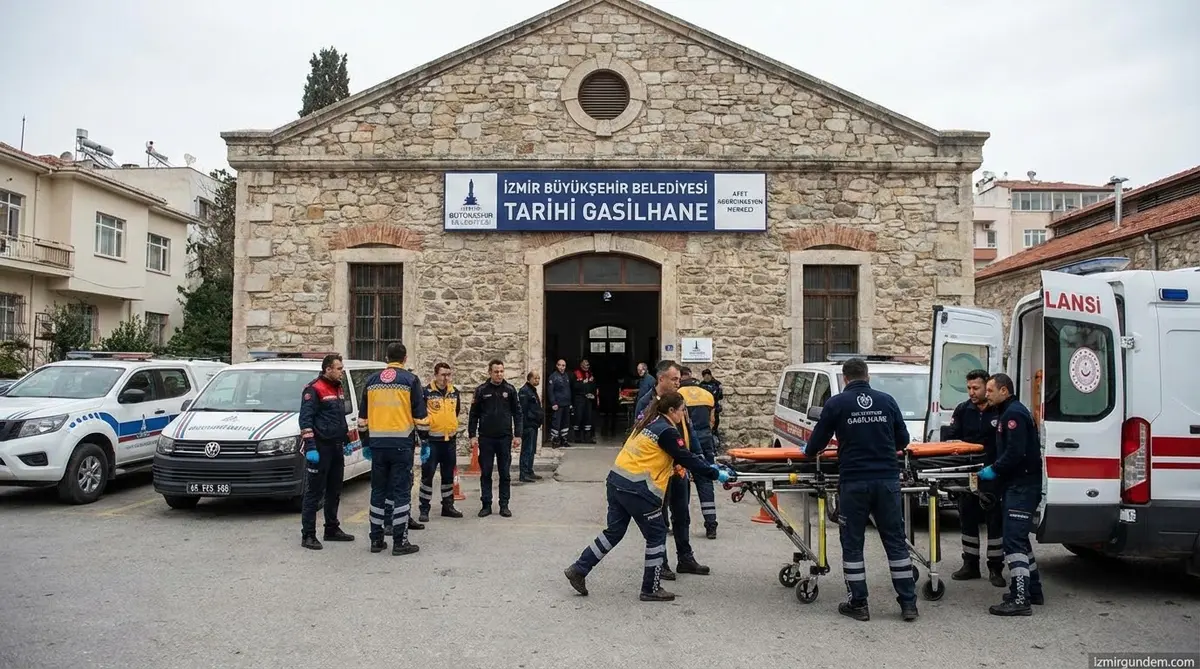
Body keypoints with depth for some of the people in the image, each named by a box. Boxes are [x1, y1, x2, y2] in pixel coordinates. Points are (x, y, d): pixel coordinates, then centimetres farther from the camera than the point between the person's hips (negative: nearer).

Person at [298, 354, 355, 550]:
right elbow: (305, 419, -16)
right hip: (320, 448, -9)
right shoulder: (314, 389, -11)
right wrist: (310, 447, -22)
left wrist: (346, 442, 23)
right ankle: (308, 535, -1)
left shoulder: (338, 389, 16)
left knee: (334, 491, 15)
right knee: (314, 493, -5)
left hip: (336, 447, 9)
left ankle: (332, 529, 25)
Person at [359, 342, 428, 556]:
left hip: (378, 443, 4)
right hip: (402, 443, -4)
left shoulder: (371, 381, 10)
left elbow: (362, 416, 15)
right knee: (401, 491, 0)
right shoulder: (410, 380, -4)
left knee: (378, 490, 12)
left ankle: (376, 540, 16)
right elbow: (420, 415, -5)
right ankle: (400, 542, 1)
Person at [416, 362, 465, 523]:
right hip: (432, 440, -5)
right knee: (428, 474, -3)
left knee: (448, 474, 13)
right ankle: (424, 508, 3)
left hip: (450, 439, 5)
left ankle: (448, 506, 24)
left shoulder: (454, 392, 8)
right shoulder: (427, 392, -9)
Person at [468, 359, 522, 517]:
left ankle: (504, 505, 13)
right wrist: (472, 436, -3)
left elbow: (517, 413, 5)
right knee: (485, 473, 5)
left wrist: (517, 435, -1)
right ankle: (486, 505, 13)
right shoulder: (481, 390, 0)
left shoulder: (510, 389, 2)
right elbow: (474, 414, 3)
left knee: (505, 473, 5)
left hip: (505, 438, 0)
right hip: (486, 438, 0)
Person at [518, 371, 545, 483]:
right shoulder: (524, 391, -13)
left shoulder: (533, 391, 19)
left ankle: (529, 472, 21)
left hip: (533, 425, 10)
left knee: (531, 450, 14)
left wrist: (540, 421, 21)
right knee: (527, 450, -9)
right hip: (528, 425, -10)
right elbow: (522, 410, -19)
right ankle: (524, 474, -8)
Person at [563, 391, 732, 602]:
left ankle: (578, 570, 19)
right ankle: (651, 589, 14)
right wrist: (716, 474, -4)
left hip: (616, 480, 9)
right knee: (657, 534, 6)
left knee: (614, 531, 18)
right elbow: (688, 460, -11)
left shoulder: (649, 422, 15)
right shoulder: (668, 431, -11)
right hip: (636, 488, -9)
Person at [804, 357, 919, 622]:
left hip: (854, 482, -3)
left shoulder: (836, 403, -1)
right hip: (887, 480, 3)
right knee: (896, 541, 11)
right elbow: (902, 440, 13)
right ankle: (908, 603, 14)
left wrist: (808, 452, 25)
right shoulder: (887, 401, 6)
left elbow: (818, 440, 3)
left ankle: (858, 604, 11)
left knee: (852, 543, 8)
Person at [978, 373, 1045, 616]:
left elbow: (1015, 452, -24)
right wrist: (993, 470, 12)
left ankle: (1020, 600, -14)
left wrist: (994, 470, -15)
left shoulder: (1014, 413, -13)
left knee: (1013, 540, -13)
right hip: (1017, 484, 11)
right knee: (1018, 538, 19)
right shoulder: (1008, 412, 20)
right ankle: (1033, 591, 29)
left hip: (1022, 486, -11)